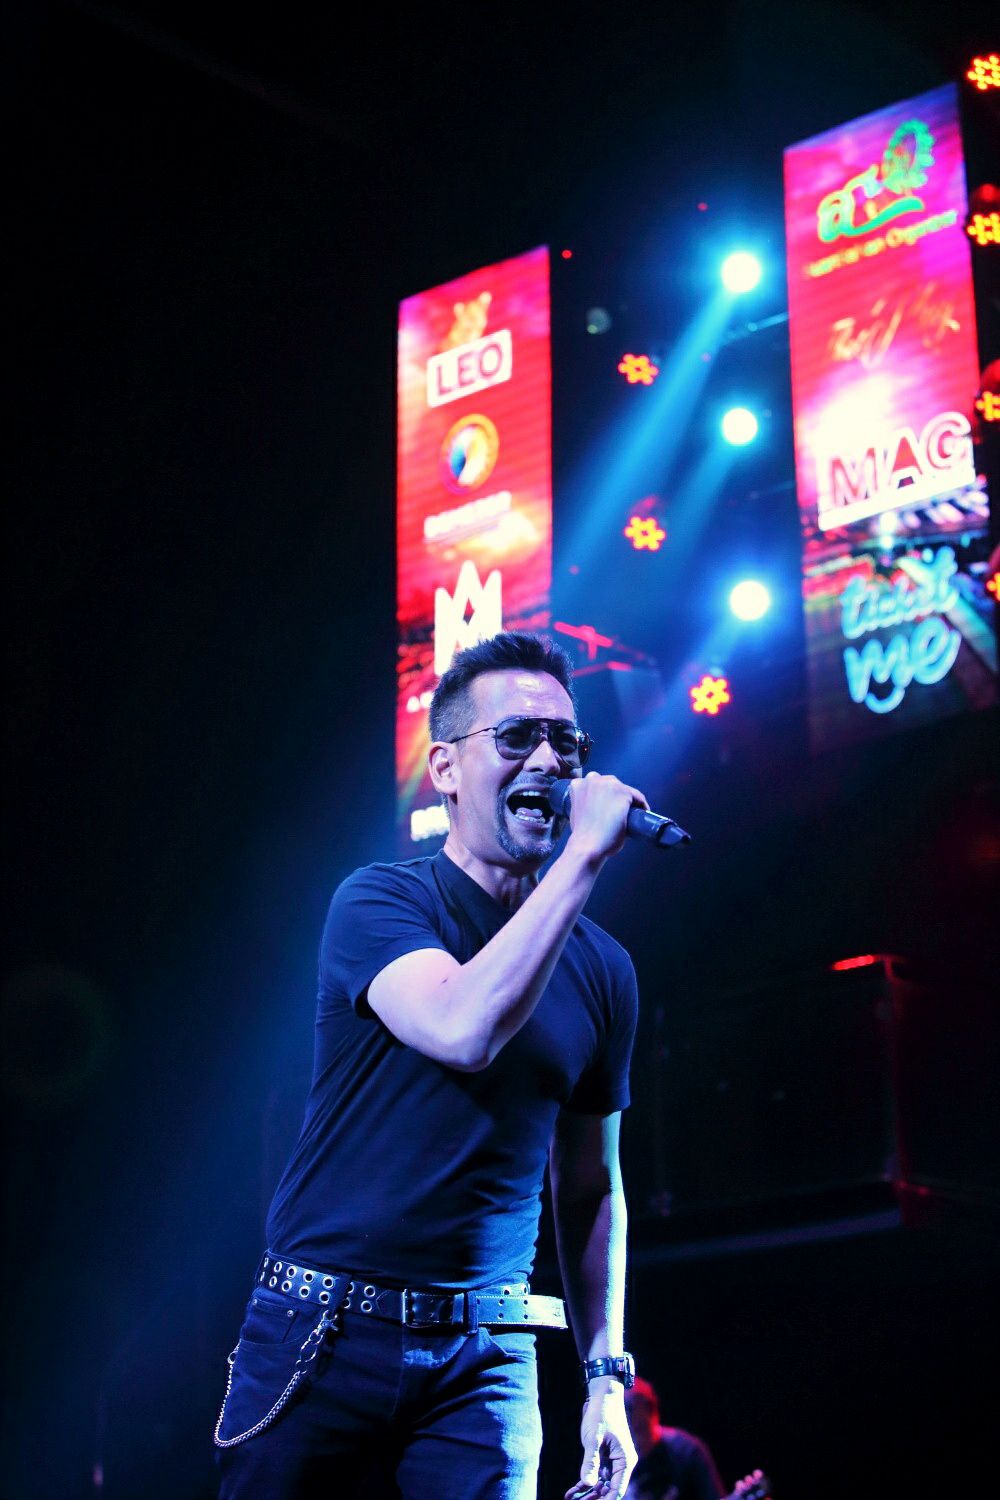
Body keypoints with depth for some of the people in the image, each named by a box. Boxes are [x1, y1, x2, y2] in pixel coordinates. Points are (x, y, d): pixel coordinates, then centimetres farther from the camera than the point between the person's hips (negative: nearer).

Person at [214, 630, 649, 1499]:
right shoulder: (380, 903, -6)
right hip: (327, 1331, -3)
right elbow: (464, 1028, -26)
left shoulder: (600, 968, 8)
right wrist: (587, 855, -22)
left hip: (484, 1360, 3)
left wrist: (605, 1376, 8)